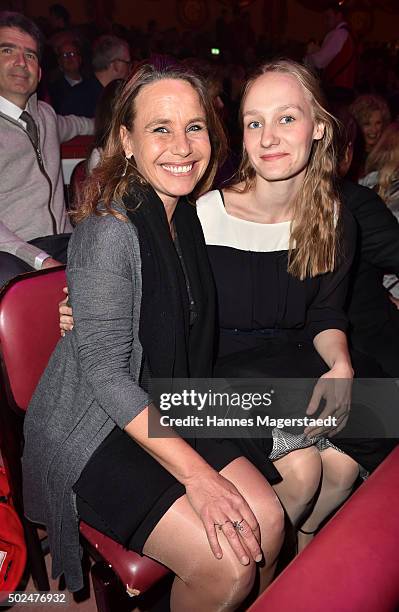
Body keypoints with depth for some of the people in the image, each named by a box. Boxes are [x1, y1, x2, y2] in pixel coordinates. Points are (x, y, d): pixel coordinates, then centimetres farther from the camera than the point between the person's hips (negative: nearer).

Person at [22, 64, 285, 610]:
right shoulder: (110, 229, -22)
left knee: (266, 523, -8)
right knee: (226, 563, -17)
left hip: (167, 412, 7)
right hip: (91, 431, -7)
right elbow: (104, 371, -23)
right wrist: (197, 474, -23)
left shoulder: (187, 217, 4)